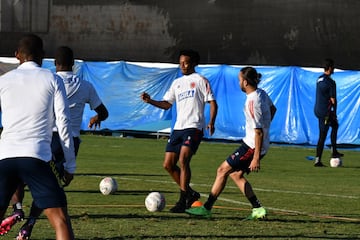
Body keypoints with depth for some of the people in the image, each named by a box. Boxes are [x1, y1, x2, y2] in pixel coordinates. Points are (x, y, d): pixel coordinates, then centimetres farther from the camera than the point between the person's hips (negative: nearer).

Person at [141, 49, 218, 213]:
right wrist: (150, 101, 3)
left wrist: (211, 122, -19)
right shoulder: (177, 83, 20)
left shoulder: (200, 80, 1)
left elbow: (212, 103, -4)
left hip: (194, 127, -7)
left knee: (183, 160, -22)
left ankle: (183, 200, -19)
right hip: (178, 127, 7)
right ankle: (190, 193, 18)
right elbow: (166, 104, 21)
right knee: (168, 164, 3)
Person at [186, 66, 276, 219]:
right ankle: (257, 209, 12)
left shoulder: (252, 102, -23)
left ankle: (206, 208, 1)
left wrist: (256, 158, -25)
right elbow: (272, 109, 26)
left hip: (253, 146, -10)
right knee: (236, 174, 16)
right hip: (254, 144, 10)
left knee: (223, 170, -3)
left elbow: (259, 132, -25)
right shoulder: (261, 93, 5)